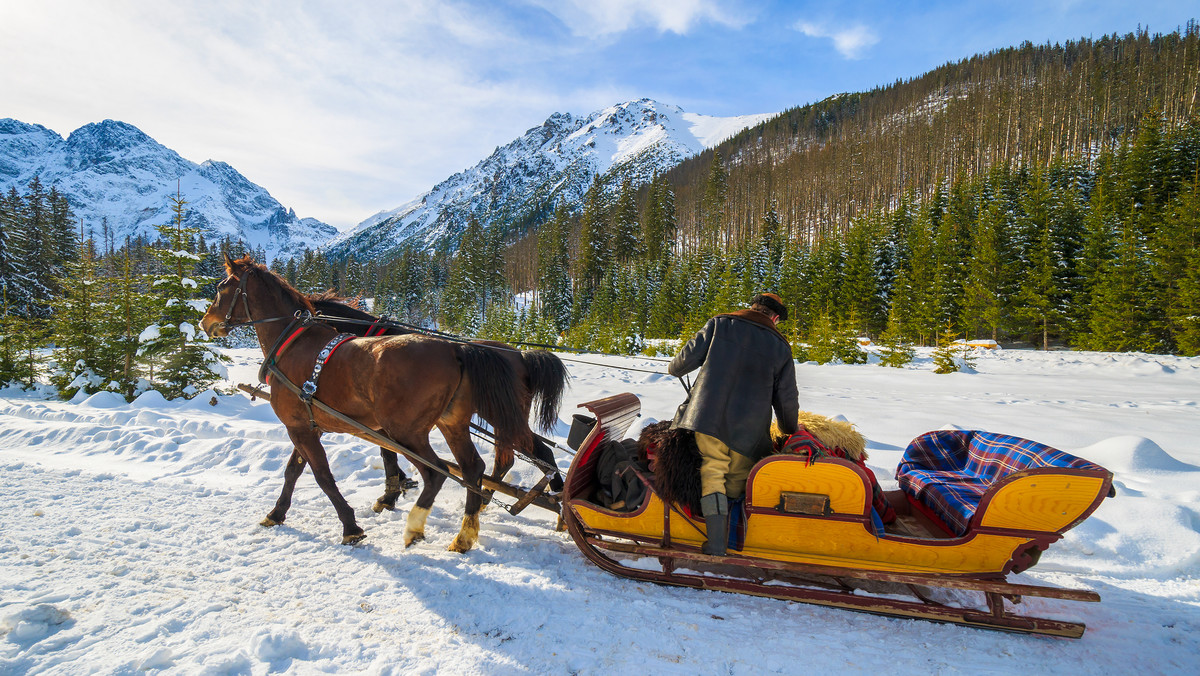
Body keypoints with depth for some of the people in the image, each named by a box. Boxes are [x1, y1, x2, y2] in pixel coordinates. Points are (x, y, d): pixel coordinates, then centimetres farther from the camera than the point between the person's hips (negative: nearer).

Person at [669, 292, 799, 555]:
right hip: (749, 432, 1)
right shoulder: (781, 347, 11)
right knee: (736, 482, 11)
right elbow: (786, 400, 14)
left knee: (711, 474, -2)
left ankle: (716, 545, -9)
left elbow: (690, 356, 4)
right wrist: (791, 433, 30)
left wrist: (675, 369, 27)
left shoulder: (720, 324, 6)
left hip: (708, 418, -1)